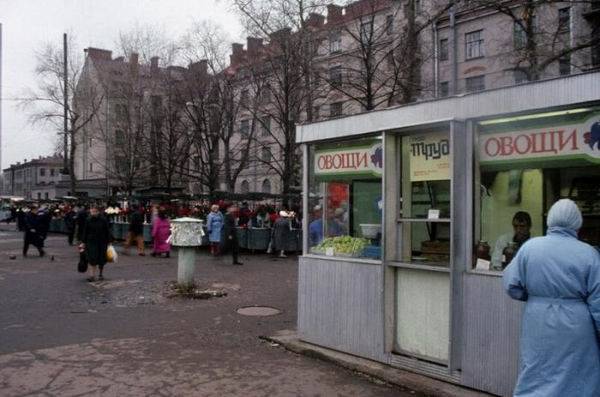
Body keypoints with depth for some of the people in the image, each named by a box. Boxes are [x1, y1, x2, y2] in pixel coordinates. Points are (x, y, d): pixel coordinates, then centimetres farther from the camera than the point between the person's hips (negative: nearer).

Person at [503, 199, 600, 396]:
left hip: (539, 328, 2)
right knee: (578, 380, 12)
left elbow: (512, 285, -2)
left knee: (536, 377, 13)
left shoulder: (530, 246, -5)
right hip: (576, 329, -1)